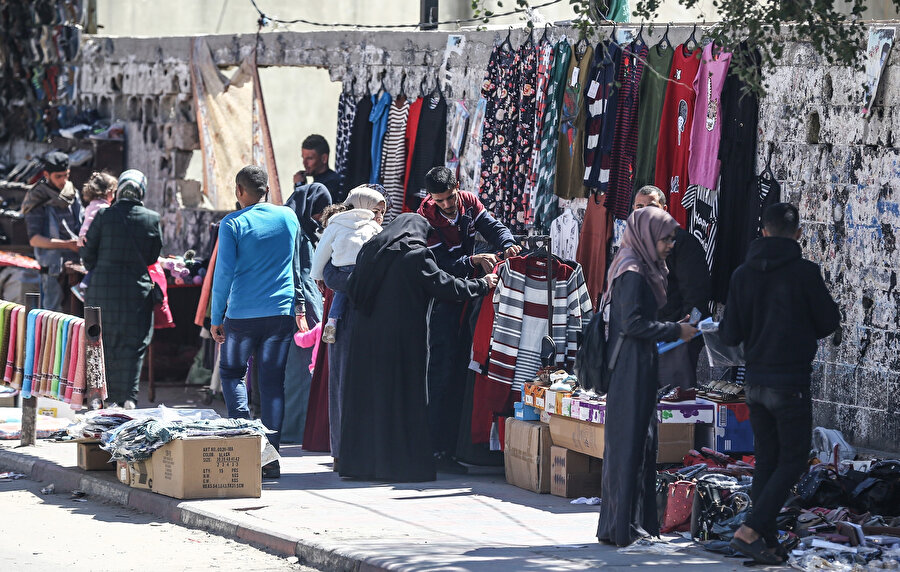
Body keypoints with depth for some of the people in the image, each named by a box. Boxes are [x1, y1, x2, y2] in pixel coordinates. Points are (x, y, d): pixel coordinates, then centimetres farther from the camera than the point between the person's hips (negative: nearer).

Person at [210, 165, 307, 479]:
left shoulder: (233, 224, -6)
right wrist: (300, 308, 21)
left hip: (242, 314, -3)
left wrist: (216, 318, -1)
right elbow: (299, 266, 14)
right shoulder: (289, 218, 6)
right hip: (280, 313, 3)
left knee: (232, 372, 16)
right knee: (272, 382, 5)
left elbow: (224, 273, -7)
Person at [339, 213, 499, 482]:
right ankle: (400, 463, -1)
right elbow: (447, 286, -5)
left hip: (366, 338, 6)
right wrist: (483, 285, 7)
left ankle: (362, 462, 12)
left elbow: (352, 290, 19)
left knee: (366, 396, 10)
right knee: (402, 399, 0)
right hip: (402, 338, -6)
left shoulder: (369, 251, 10)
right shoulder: (416, 256, -9)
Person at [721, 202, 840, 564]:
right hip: (791, 382, -5)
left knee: (766, 461, 14)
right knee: (792, 460, 2)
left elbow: (730, 335, 1)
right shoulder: (805, 272, -12)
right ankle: (751, 532, -12)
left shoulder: (743, 274, 1)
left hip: (755, 382, 5)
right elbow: (829, 323, -3)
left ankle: (768, 544, 13)